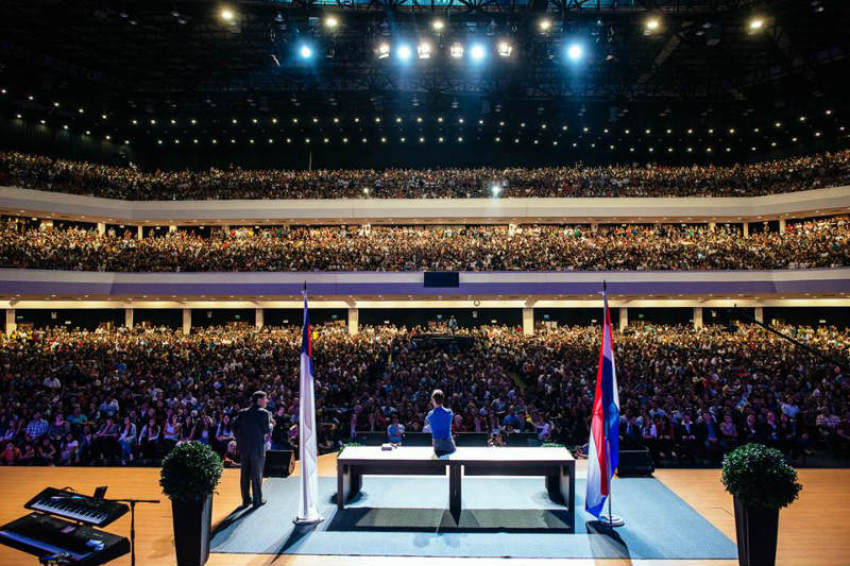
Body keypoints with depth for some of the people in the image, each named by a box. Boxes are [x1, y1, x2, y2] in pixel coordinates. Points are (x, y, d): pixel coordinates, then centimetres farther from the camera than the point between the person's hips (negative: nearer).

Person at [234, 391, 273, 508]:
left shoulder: (242, 413, 6)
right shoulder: (264, 413, -11)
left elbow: (235, 429, 5)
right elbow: (267, 430, -14)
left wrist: (240, 441, 14)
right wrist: (271, 424, 5)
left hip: (243, 447, 5)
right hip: (258, 448, -5)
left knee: (244, 474, 13)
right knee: (257, 474, 5)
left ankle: (246, 500, 20)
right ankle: (257, 500, 11)